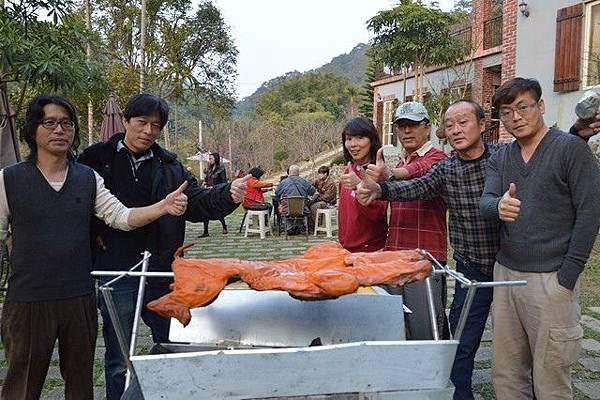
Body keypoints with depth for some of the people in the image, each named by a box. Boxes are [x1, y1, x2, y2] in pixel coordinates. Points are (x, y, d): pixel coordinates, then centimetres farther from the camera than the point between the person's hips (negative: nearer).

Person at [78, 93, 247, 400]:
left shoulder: (169, 166, 8)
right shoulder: (97, 159, -1)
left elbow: (197, 203, 0)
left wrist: (228, 195, -17)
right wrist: (92, 234, -7)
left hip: (163, 272, 3)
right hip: (116, 272, -3)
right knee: (120, 361, 9)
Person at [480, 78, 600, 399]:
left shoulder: (571, 148, -5)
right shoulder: (500, 159, 11)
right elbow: (485, 203, -2)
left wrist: (567, 276, -12)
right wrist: (498, 206, -27)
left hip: (551, 279, -5)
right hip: (505, 273, 5)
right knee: (505, 374, 12)